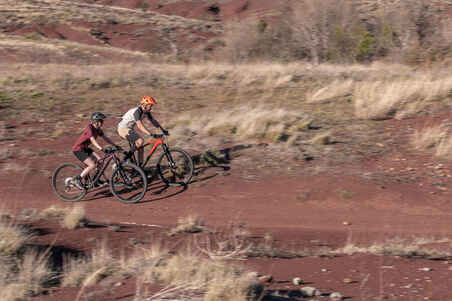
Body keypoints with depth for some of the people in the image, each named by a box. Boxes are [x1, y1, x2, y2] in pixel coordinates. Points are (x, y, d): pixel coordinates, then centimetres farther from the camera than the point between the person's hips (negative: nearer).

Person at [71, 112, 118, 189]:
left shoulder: (98, 129, 2)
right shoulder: (90, 128, -24)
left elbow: (105, 138, 6)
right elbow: (93, 140, -37)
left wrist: (115, 146, -3)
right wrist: (101, 149, -48)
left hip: (85, 148, 9)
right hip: (78, 149, -9)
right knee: (92, 165, -18)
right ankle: (77, 179, -7)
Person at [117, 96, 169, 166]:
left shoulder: (146, 111, 0)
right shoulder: (137, 111, -28)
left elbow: (153, 121, 8)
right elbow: (140, 126, -37)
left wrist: (162, 130, -2)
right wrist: (151, 134, -45)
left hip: (130, 129, 9)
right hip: (123, 129, -9)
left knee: (141, 149, 4)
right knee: (140, 141, -27)